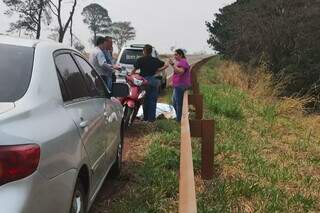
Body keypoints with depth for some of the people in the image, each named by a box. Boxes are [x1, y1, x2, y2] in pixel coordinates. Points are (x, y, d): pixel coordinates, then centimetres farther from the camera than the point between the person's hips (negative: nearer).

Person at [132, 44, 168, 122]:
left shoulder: (140, 60, -2)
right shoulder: (155, 60, 5)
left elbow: (134, 70, -5)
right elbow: (166, 65, 8)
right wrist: (158, 70, 10)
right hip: (153, 81, 1)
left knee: (145, 100, 9)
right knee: (152, 100, 6)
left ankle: (145, 117, 14)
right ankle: (151, 118, 6)